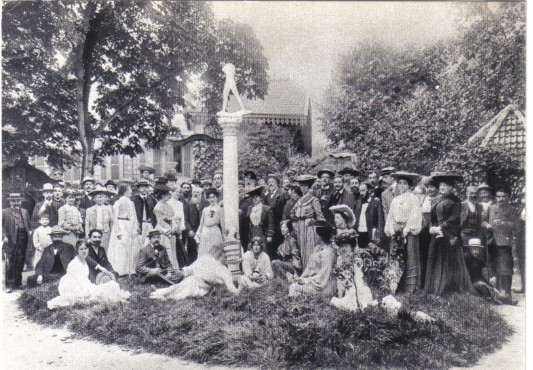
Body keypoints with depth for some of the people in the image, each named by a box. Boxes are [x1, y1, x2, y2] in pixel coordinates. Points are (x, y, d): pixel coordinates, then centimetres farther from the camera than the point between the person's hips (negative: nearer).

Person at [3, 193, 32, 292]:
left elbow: (28, 225, 17)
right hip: (11, 240, -4)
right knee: (10, 264, -3)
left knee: (20, 263, 8)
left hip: (23, 240, 4)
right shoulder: (4, 212, 2)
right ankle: (9, 285, 3)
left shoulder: (24, 212, 17)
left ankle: (18, 283, 19)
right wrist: (4, 236, -14)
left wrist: (29, 235, 5)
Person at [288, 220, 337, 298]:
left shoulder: (328, 251, -16)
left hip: (324, 285, -8)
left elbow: (324, 274, -18)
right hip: (313, 281, 8)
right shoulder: (317, 248, 13)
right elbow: (310, 266, 16)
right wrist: (302, 277, 2)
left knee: (294, 288, -17)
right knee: (292, 285, -9)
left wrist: (307, 280, -15)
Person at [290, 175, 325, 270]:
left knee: (309, 251, -7)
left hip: (309, 227, -6)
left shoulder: (313, 200, -4)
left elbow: (320, 216, -8)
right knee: (302, 251, 8)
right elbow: (292, 213, 18)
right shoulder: (300, 200, 14)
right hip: (300, 229, 6)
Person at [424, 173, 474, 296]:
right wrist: (432, 228, -4)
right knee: (437, 264, 6)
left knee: (450, 264, -2)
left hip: (449, 237, -6)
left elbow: (454, 219, -11)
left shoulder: (455, 201, -3)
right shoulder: (437, 201, 15)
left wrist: (440, 228, -16)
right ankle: (437, 290, 12)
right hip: (437, 237, 6)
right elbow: (432, 218, 14)